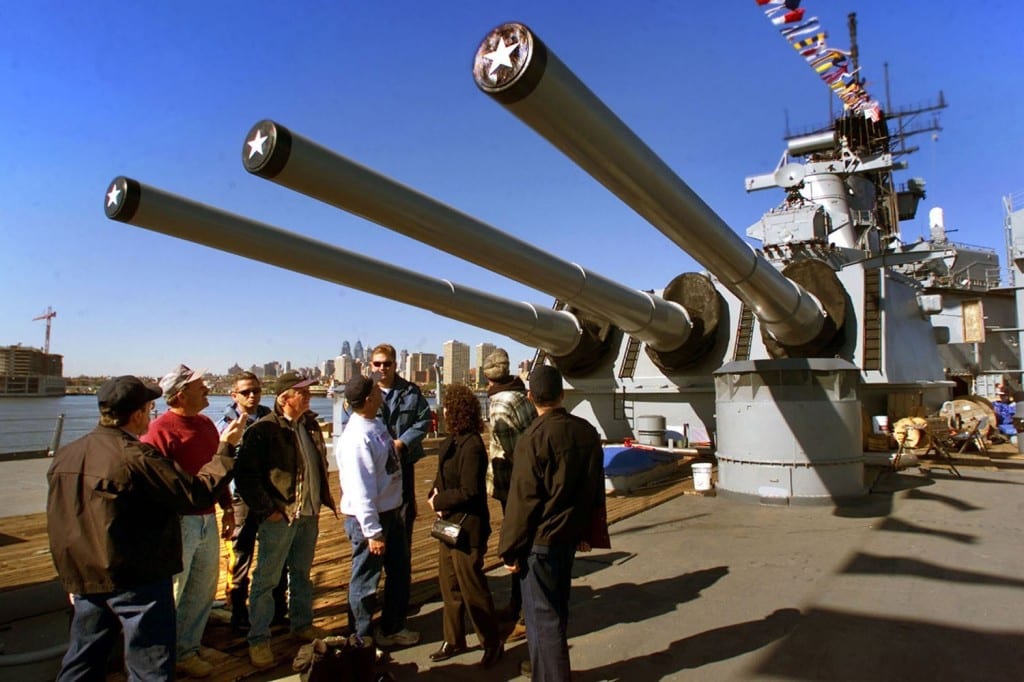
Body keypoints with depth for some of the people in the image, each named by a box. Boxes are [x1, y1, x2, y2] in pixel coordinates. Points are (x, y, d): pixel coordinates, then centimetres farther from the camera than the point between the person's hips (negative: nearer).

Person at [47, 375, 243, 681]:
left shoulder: (65, 455, 2)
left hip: (83, 577, 8)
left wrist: (75, 575, 23)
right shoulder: (137, 457, -23)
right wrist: (226, 449, -10)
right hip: (138, 578, -8)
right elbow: (197, 494, -22)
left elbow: (61, 520, 12)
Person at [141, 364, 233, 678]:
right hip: (179, 521, -8)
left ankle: (187, 650, 33)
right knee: (171, 592, 5)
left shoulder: (206, 424, 8)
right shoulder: (159, 429, -16)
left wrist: (227, 507, 16)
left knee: (204, 589, 17)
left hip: (208, 519, 8)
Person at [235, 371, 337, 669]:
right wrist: (267, 509, -16)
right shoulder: (264, 430, -15)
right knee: (266, 579, 5)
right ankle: (258, 640, 18)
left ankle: (302, 625, 35)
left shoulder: (310, 425, 7)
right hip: (280, 517, -7)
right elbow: (245, 475, -16)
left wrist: (322, 500, 13)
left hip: (308, 515, 7)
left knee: (302, 573, 19)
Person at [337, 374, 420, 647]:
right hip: (369, 519, -9)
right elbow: (361, 491, -26)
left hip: (391, 512, 9)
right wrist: (373, 532, -23)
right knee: (366, 583, 11)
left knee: (399, 573, 22)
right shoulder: (357, 438, -27)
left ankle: (392, 629, 42)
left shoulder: (376, 423, 0)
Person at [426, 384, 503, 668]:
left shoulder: (472, 446, -23)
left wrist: (438, 501, -13)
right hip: (449, 522, 9)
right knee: (449, 584, 18)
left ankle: (493, 643, 24)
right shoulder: (452, 440, 4)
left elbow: (468, 492, -24)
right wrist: (435, 495, -8)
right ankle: (454, 640, 35)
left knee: (472, 587, 5)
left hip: (467, 527, -9)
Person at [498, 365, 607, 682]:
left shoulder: (534, 438, -18)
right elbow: (596, 489, 9)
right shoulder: (587, 432, 0)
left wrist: (510, 549, -8)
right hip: (570, 535, 7)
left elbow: (523, 499, -17)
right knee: (557, 608, 22)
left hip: (540, 539, -7)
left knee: (542, 615, 5)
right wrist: (587, 531, 19)